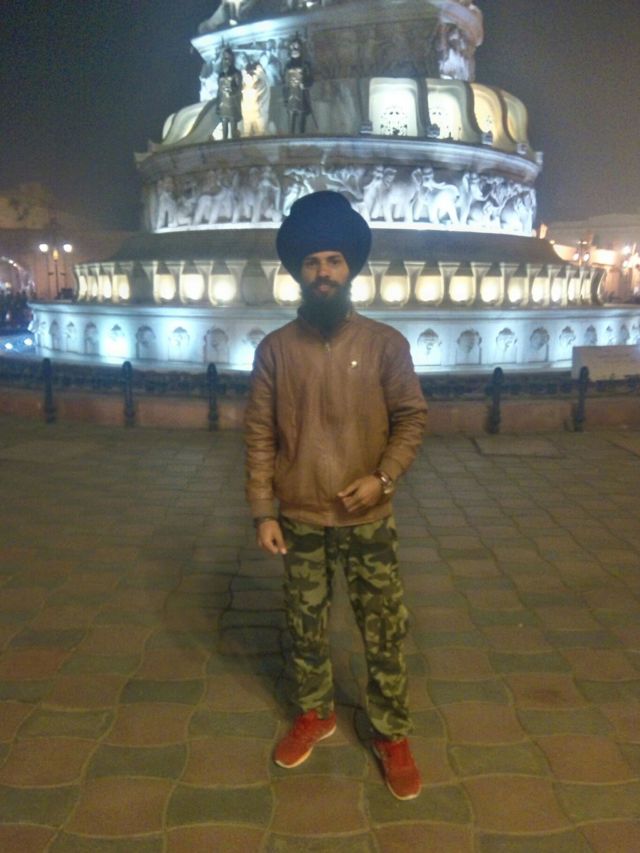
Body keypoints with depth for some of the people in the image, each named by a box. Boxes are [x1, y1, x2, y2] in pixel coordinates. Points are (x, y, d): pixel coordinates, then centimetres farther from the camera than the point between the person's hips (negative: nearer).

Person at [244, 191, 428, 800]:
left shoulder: (385, 343, -5)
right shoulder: (275, 348, -3)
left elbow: (412, 418, 0)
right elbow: (259, 435, -2)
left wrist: (383, 478, -14)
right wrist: (262, 512, -5)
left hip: (367, 518, -1)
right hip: (299, 519, 1)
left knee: (384, 632, 7)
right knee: (304, 624, 16)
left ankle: (391, 736, 26)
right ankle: (315, 714, 38)